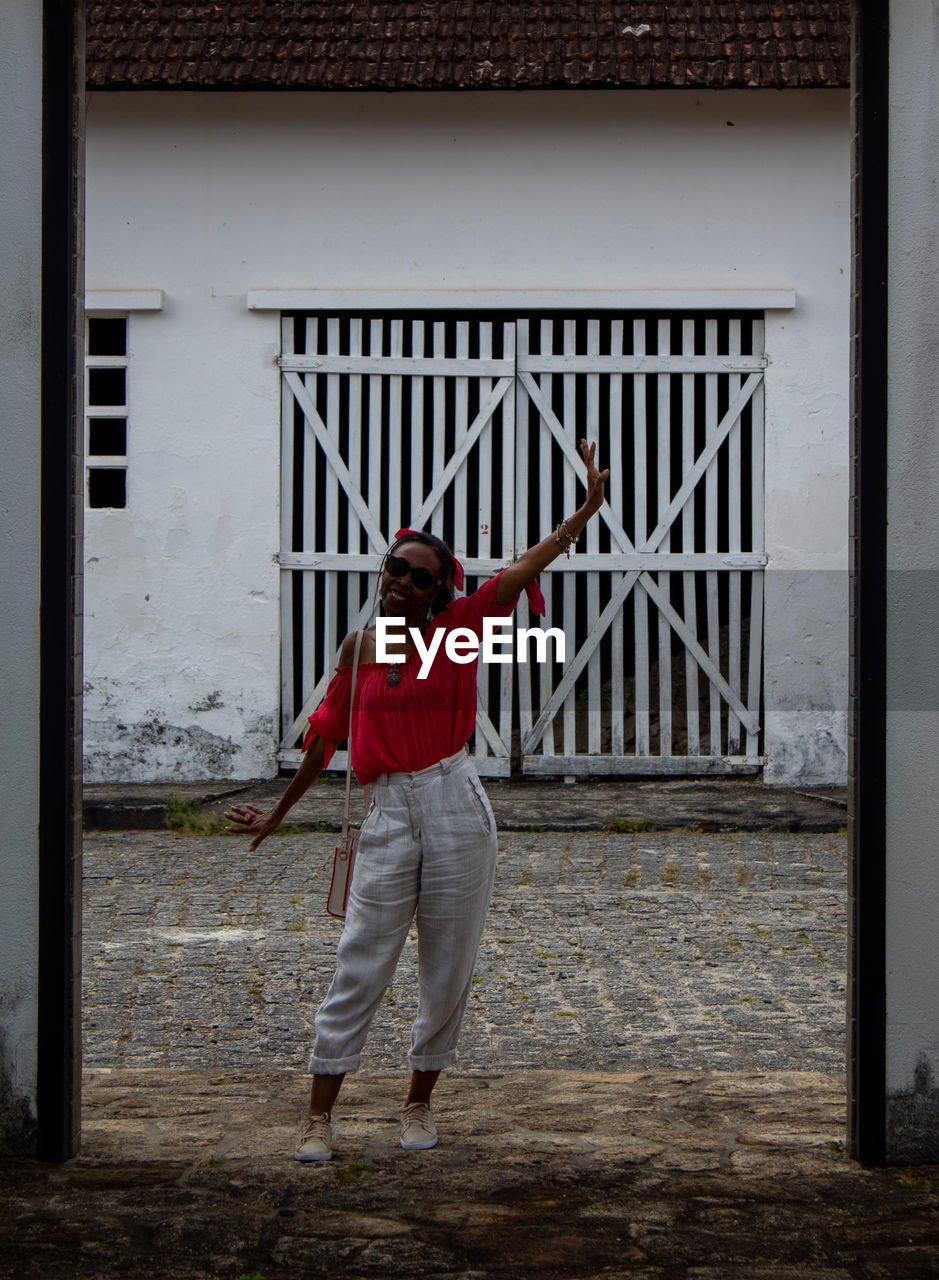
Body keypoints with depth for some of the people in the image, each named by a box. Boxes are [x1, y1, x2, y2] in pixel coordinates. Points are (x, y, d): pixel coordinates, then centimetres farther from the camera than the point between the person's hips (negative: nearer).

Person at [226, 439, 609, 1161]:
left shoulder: (454, 630, 1)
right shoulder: (359, 648, 7)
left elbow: (526, 569, -8)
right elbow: (326, 736, 18)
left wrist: (585, 510, -19)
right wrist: (281, 811, 26)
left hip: (457, 813, -1)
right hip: (389, 817, 1)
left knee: (448, 972, 6)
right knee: (360, 970, 0)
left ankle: (420, 1104, 24)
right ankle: (320, 1116, 7)